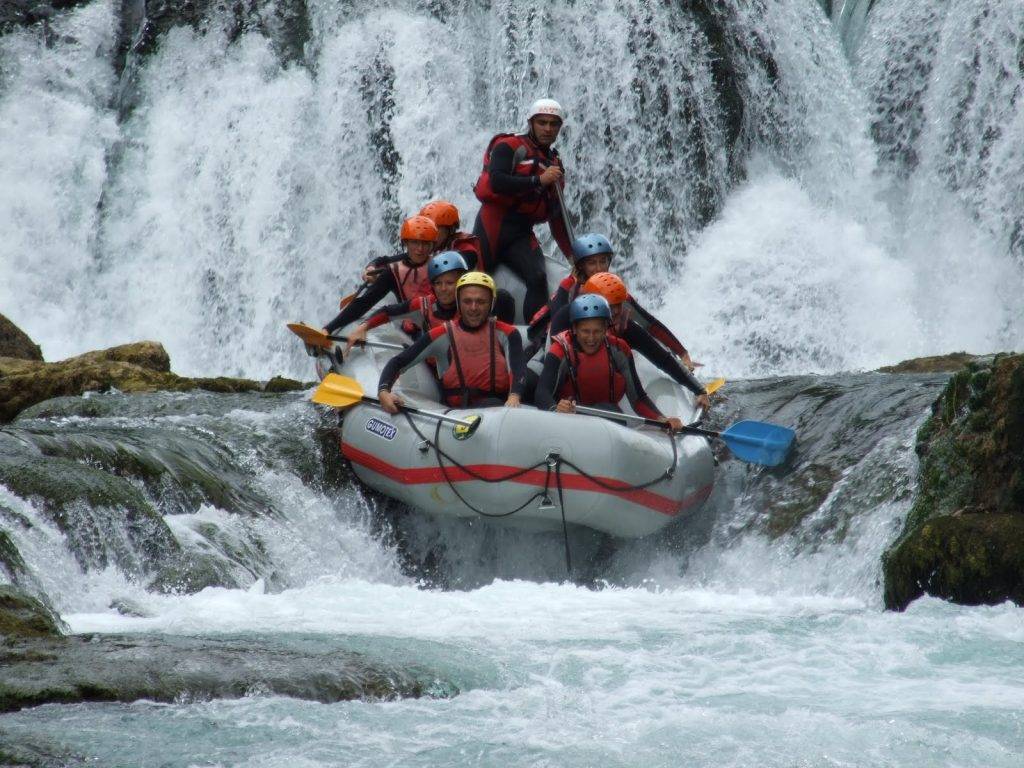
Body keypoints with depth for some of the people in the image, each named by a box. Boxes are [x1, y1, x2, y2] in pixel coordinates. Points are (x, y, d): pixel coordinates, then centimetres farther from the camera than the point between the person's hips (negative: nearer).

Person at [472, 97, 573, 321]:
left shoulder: (555, 164, 21)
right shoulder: (509, 146, 1)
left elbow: (557, 217, 25)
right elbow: (497, 182, -18)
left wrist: (572, 254, 19)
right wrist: (538, 180, -20)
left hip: (522, 233, 5)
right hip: (494, 224, -5)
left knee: (538, 278, -20)